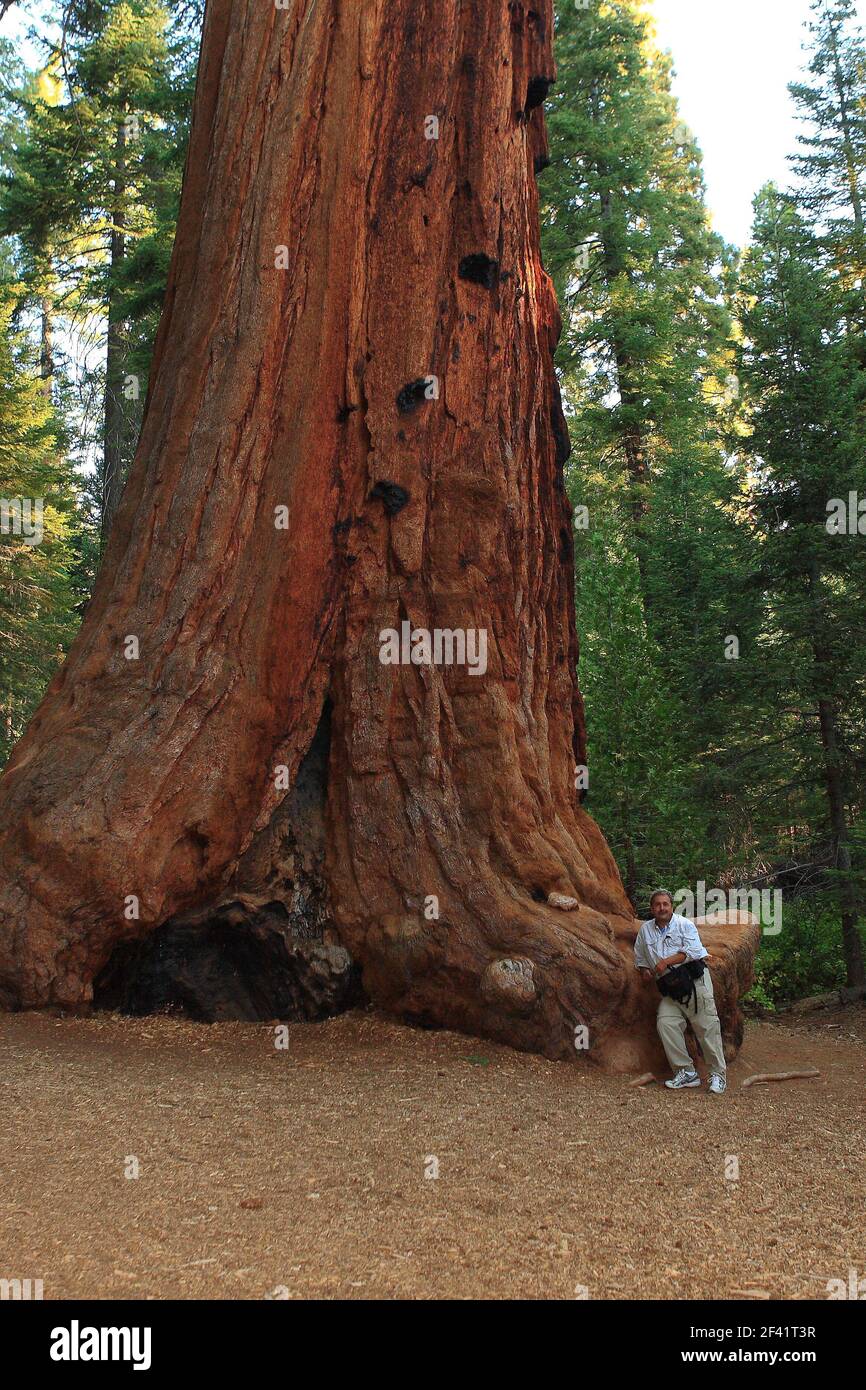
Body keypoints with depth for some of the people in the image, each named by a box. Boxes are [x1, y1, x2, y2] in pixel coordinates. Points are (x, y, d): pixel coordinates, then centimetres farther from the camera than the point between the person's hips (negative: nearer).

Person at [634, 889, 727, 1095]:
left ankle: (718, 1074, 0)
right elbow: (640, 958, 26)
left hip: (695, 979, -4)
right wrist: (644, 970, 5)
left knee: (706, 1026, -8)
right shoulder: (645, 930, 15)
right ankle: (686, 1072, -7)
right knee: (665, 1023, -14)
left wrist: (667, 961, -17)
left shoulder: (684, 924, 2)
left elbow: (693, 950, -12)